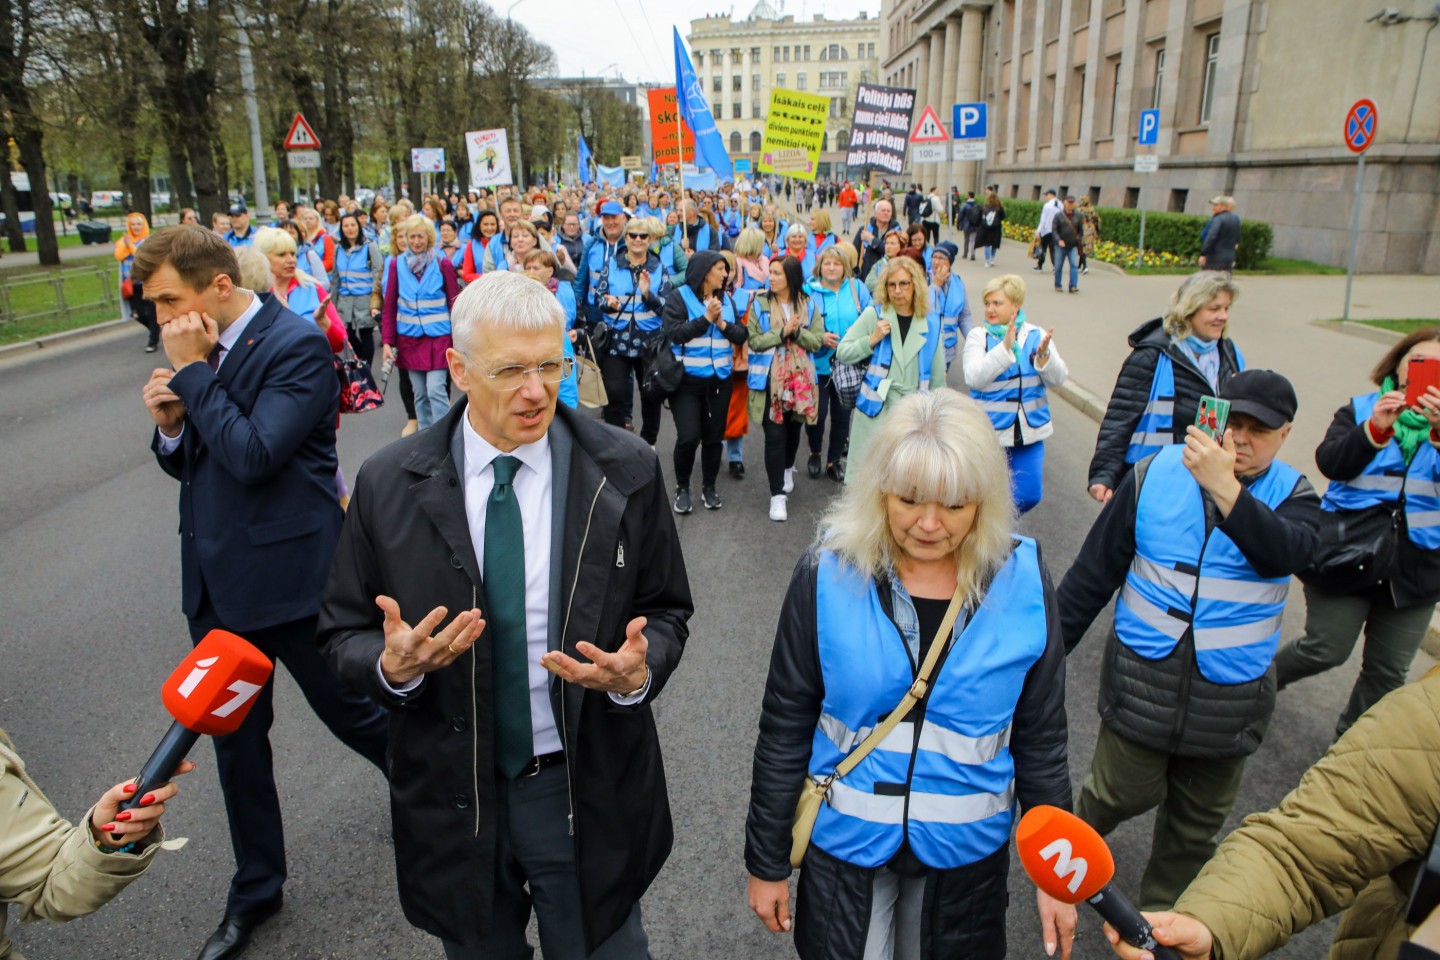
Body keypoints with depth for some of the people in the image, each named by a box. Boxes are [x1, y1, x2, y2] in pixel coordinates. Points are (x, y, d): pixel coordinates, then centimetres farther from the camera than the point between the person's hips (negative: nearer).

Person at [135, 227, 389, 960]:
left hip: (288, 575, -7)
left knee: (351, 712, 10)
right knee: (234, 737, 17)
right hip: (216, 577, 8)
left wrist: (193, 371, -19)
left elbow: (253, 455, -26)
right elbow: (185, 464, 13)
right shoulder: (197, 351, 6)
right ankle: (255, 889, 36)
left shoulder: (298, 344, -17)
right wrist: (168, 425, -7)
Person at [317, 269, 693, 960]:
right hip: (451, 794, 1)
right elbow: (344, 633, -1)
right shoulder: (387, 484, -8)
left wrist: (639, 670, -23)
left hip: (590, 792, 0)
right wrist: (392, 664, -22)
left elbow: (665, 611, -2)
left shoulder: (626, 471, -10)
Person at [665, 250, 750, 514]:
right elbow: (674, 333, -16)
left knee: (714, 436, 9)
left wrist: (723, 324, -11)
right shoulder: (679, 296, -4)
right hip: (687, 379, -4)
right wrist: (706, 318, -16)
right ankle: (682, 488, 12)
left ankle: (709, 486, 27)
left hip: (719, 379, 4)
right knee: (688, 437, -10)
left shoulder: (727, 299, 9)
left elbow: (742, 335, 6)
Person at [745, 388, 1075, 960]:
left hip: (966, 851, 1)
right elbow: (784, 729, -7)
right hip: (845, 842, -1)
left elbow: (1041, 740, -1)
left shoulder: (1021, 584, -12)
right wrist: (766, 860, -1)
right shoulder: (828, 574, -16)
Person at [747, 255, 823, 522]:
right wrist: (781, 332, -17)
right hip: (770, 379, -2)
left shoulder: (809, 304, 4)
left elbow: (818, 341, -1)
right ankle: (778, 495, -1)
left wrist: (796, 331, -16)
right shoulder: (760, 303, -1)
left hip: (800, 378, 3)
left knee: (793, 429, 17)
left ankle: (788, 469, 47)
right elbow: (753, 341, -8)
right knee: (774, 435, -7)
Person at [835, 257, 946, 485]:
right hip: (875, 408, -1)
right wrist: (872, 339, -14)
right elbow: (842, 353, -1)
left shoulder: (931, 323, 5)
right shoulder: (874, 314, -1)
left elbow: (937, 376, 10)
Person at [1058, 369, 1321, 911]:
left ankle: (1161, 913, 39)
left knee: (1198, 822, 16)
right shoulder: (1156, 474, -6)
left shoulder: (1292, 496, -4)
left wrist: (1223, 484, -39)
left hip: (1229, 697, 2)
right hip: (1143, 680, -1)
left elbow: (1283, 553, -28)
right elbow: (1094, 570, -3)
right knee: (1125, 792, 6)